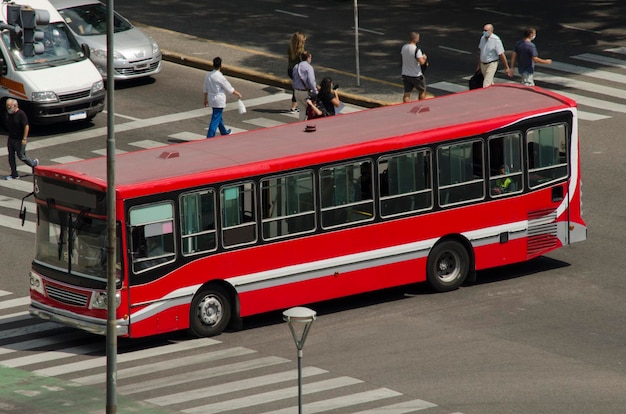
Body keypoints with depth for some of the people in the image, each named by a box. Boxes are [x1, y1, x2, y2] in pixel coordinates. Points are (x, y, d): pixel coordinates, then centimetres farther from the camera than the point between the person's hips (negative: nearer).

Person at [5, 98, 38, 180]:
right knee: (11, 157, 6)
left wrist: (24, 139, -22)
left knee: (21, 156, 1)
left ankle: (34, 163, 26)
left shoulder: (21, 114, -18)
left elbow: (26, 126, -20)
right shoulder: (10, 114, 7)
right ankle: (14, 175, 13)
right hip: (11, 139, 8)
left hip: (19, 140, -8)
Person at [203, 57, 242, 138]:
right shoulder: (220, 77, -22)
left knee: (218, 116, 25)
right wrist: (237, 94, 5)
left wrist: (205, 99, 22)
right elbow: (229, 88, -11)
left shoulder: (208, 75, -2)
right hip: (219, 100, -8)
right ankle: (210, 137, -6)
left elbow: (205, 89, 10)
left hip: (211, 99, 8)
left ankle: (224, 132, 43)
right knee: (215, 119, -4)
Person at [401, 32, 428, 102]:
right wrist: (424, 58, -4)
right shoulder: (416, 50, -22)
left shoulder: (403, 47, -1)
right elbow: (421, 62, -28)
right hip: (416, 75, -5)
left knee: (407, 93, 6)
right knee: (422, 91, 16)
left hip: (405, 74, 5)